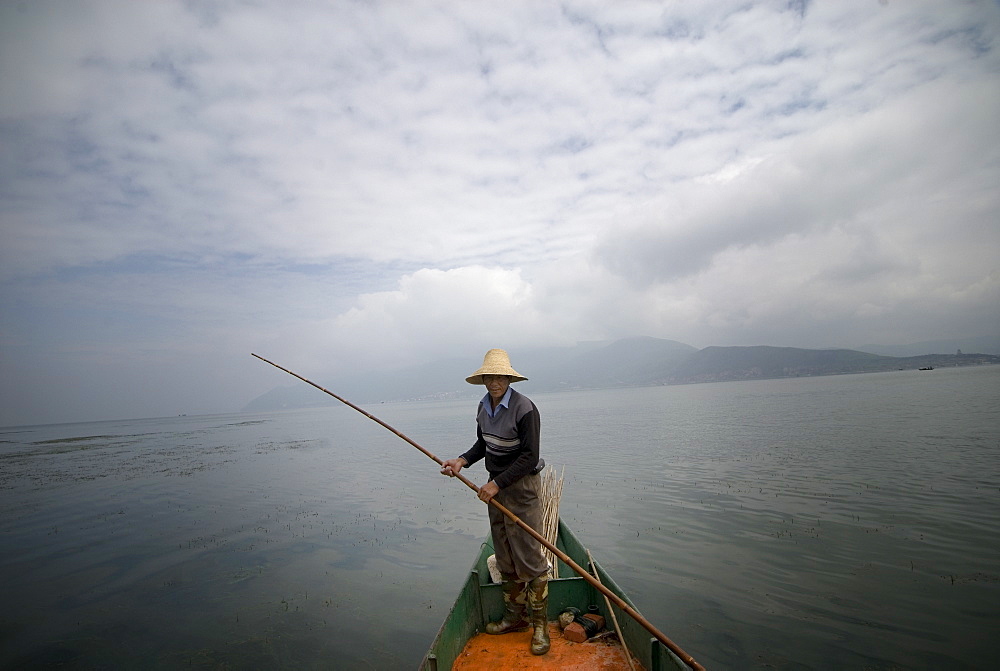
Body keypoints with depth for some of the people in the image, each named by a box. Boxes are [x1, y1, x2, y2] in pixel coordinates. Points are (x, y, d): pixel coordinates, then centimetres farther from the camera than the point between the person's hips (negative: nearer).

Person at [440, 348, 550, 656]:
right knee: (505, 558, 16)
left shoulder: (524, 408, -21)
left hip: (522, 486, -7)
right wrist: (463, 460, -1)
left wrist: (497, 484, -21)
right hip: (497, 485, 7)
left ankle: (539, 624, 17)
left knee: (529, 557, 0)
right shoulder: (484, 406, 2)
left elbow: (529, 457, -22)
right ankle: (514, 616, 32)